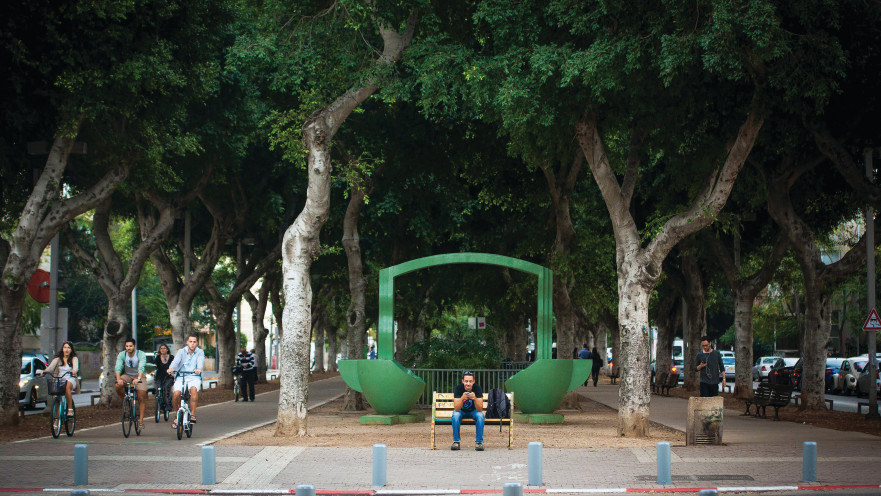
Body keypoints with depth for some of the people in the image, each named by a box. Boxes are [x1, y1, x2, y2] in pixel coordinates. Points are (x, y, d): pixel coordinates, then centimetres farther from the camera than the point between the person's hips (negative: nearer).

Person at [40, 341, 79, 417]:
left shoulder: (74, 359, 7)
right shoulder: (58, 359, 11)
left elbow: (76, 367, -14)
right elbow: (51, 367, -5)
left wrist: (74, 371, -38)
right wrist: (44, 371, -26)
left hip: (71, 380, -2)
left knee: (67, 386, -37)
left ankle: (70, 410, -32)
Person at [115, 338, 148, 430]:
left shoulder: (141, 354, -20)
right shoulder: (122, 355, -13)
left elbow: (141, 368, -35)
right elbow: (118, 367, -26)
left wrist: (138, 379, -53)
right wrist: (118, 379, -44)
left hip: (139, 376, -2)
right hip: (127, 375, 2)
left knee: (141, 397, -14)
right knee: (118, 386, -28)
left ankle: (141, 420, -6)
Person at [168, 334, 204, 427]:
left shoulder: (200, 352, 7)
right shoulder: (181, 351, 9)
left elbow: (200, 361, -14)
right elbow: (176, 361, -10)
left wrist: (199, 369, -38)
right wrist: (171, 369, -33)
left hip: (194, 377, -1)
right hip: (180, 377, 1)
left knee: (193, 389, -35)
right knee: (177, 393, -25)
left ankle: (192, 414, -25)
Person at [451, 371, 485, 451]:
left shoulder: (477, 388, -23)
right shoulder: (458, 388, -23)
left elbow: (480, 409, -28)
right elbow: (456, 409, -30)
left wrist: (475, 399, -47)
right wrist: (462, 398, -48)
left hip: (473, 411, 0)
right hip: (461, 411, 0)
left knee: (480, 416, -31)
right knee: (455, 415, -33)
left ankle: (479, 442, -22)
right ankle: (456, 442, -22)